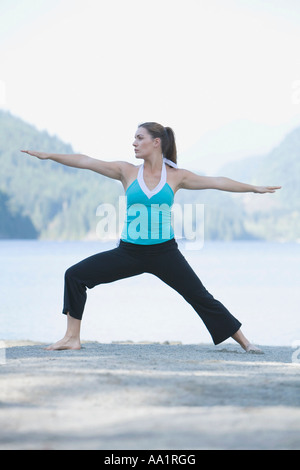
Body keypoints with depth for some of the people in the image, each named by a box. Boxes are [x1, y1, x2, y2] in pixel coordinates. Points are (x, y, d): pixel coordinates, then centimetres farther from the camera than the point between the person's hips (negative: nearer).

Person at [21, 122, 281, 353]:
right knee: (75, 275, -9)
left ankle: (245, 342, 9)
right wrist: (50, 156, -6)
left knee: (201, 297, -3)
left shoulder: (176, 176, 2)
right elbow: (86, 162, -1)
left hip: (164, 252, -1)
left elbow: (216, 182, 8)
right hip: (130, 251, 1)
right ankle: (72, 338, -1)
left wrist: (255, 188, 11)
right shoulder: (127, 172, 3)